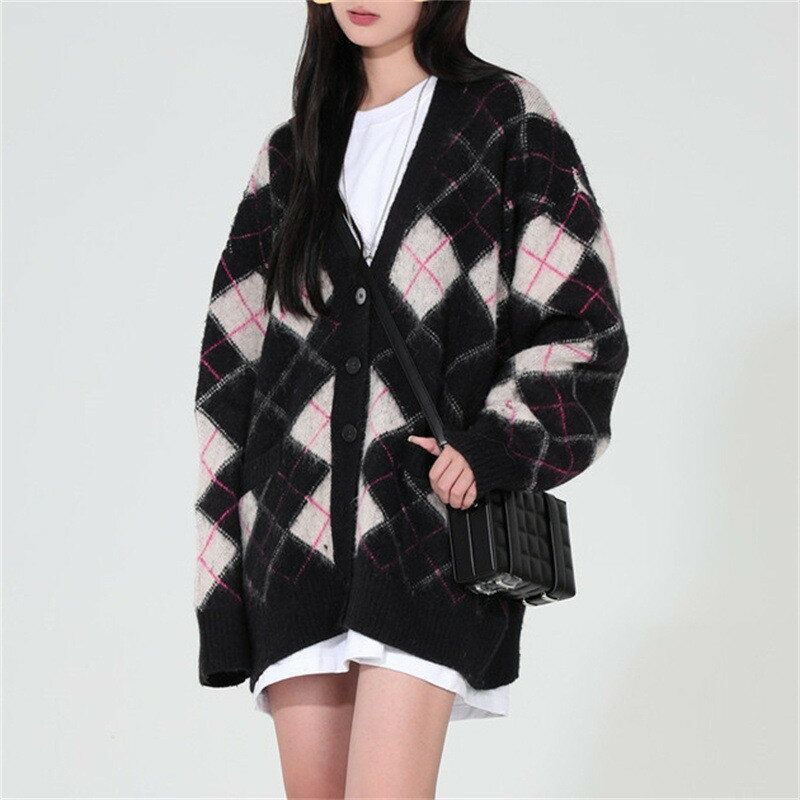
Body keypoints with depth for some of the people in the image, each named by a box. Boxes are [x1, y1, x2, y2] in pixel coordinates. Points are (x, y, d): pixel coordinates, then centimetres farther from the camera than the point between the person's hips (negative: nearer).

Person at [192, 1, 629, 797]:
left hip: (432, 522, -4)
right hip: (299, 527, 4)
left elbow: (584, 322, 1)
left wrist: (490, 449, -13)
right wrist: (222, 557, 8)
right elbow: (230, 363, 14)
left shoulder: (506, 118, 5)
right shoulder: (293, 152, 16)